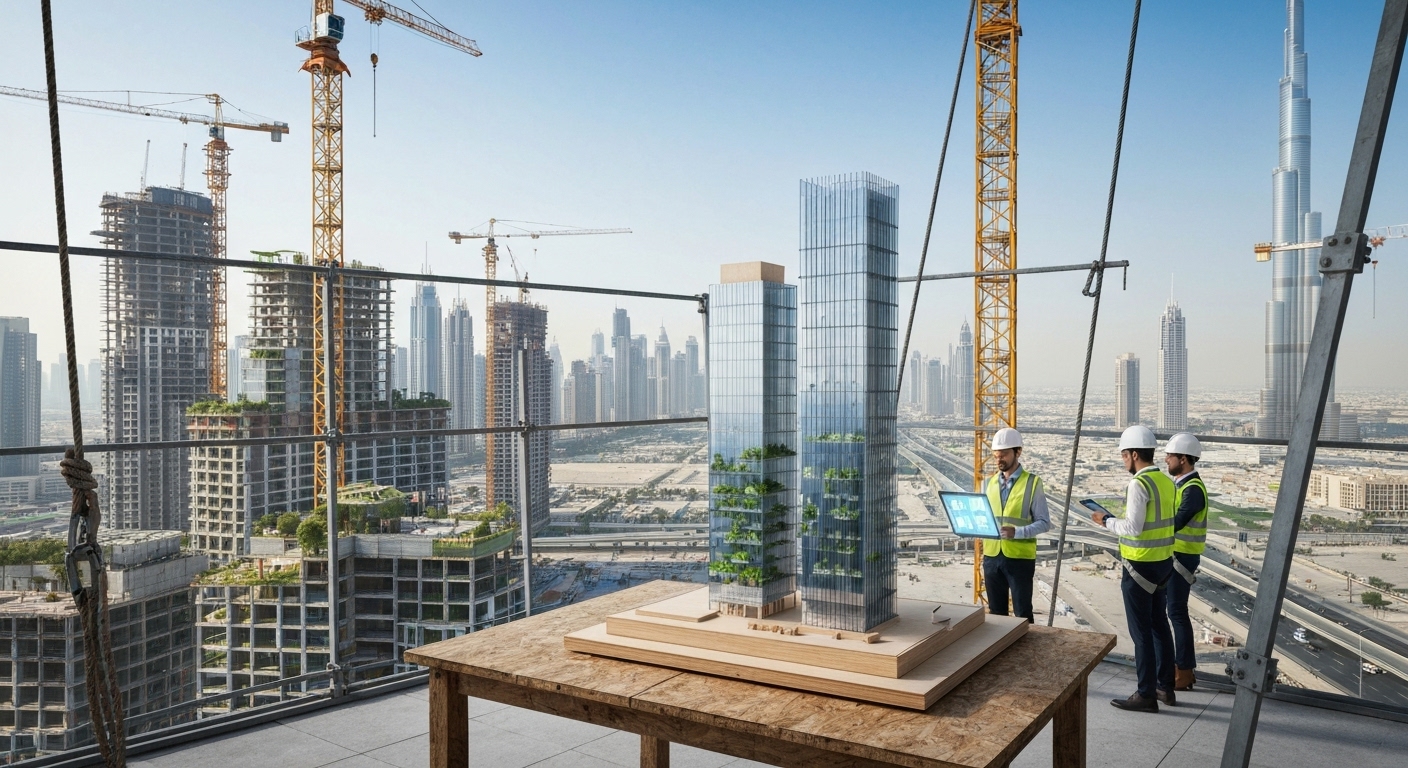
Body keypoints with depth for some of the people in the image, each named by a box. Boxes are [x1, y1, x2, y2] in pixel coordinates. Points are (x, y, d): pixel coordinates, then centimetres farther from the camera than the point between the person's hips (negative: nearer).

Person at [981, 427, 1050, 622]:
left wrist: (1017, 532, -23)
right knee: (996, 613, 14)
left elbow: (1044, 523, -8)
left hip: (1020, 558, -4)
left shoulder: (1033, 483, -5)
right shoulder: (989, 483, 9)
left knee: (1022, 614, 5)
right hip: (992, 556, 4)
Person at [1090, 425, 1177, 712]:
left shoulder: (1139, 484, -19)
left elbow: (1133, 528, -22)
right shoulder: (1166, 482, 7)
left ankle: (1146, 695, 7)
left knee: (1141, 631, 0)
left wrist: (1106, 521, -7)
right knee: (1159, 626, 17)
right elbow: (1153, 522, 12)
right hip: (1163, 562, 9)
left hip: (1141, 565, -8)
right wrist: (1117, 519, 15)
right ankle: (1165, 688, 27)